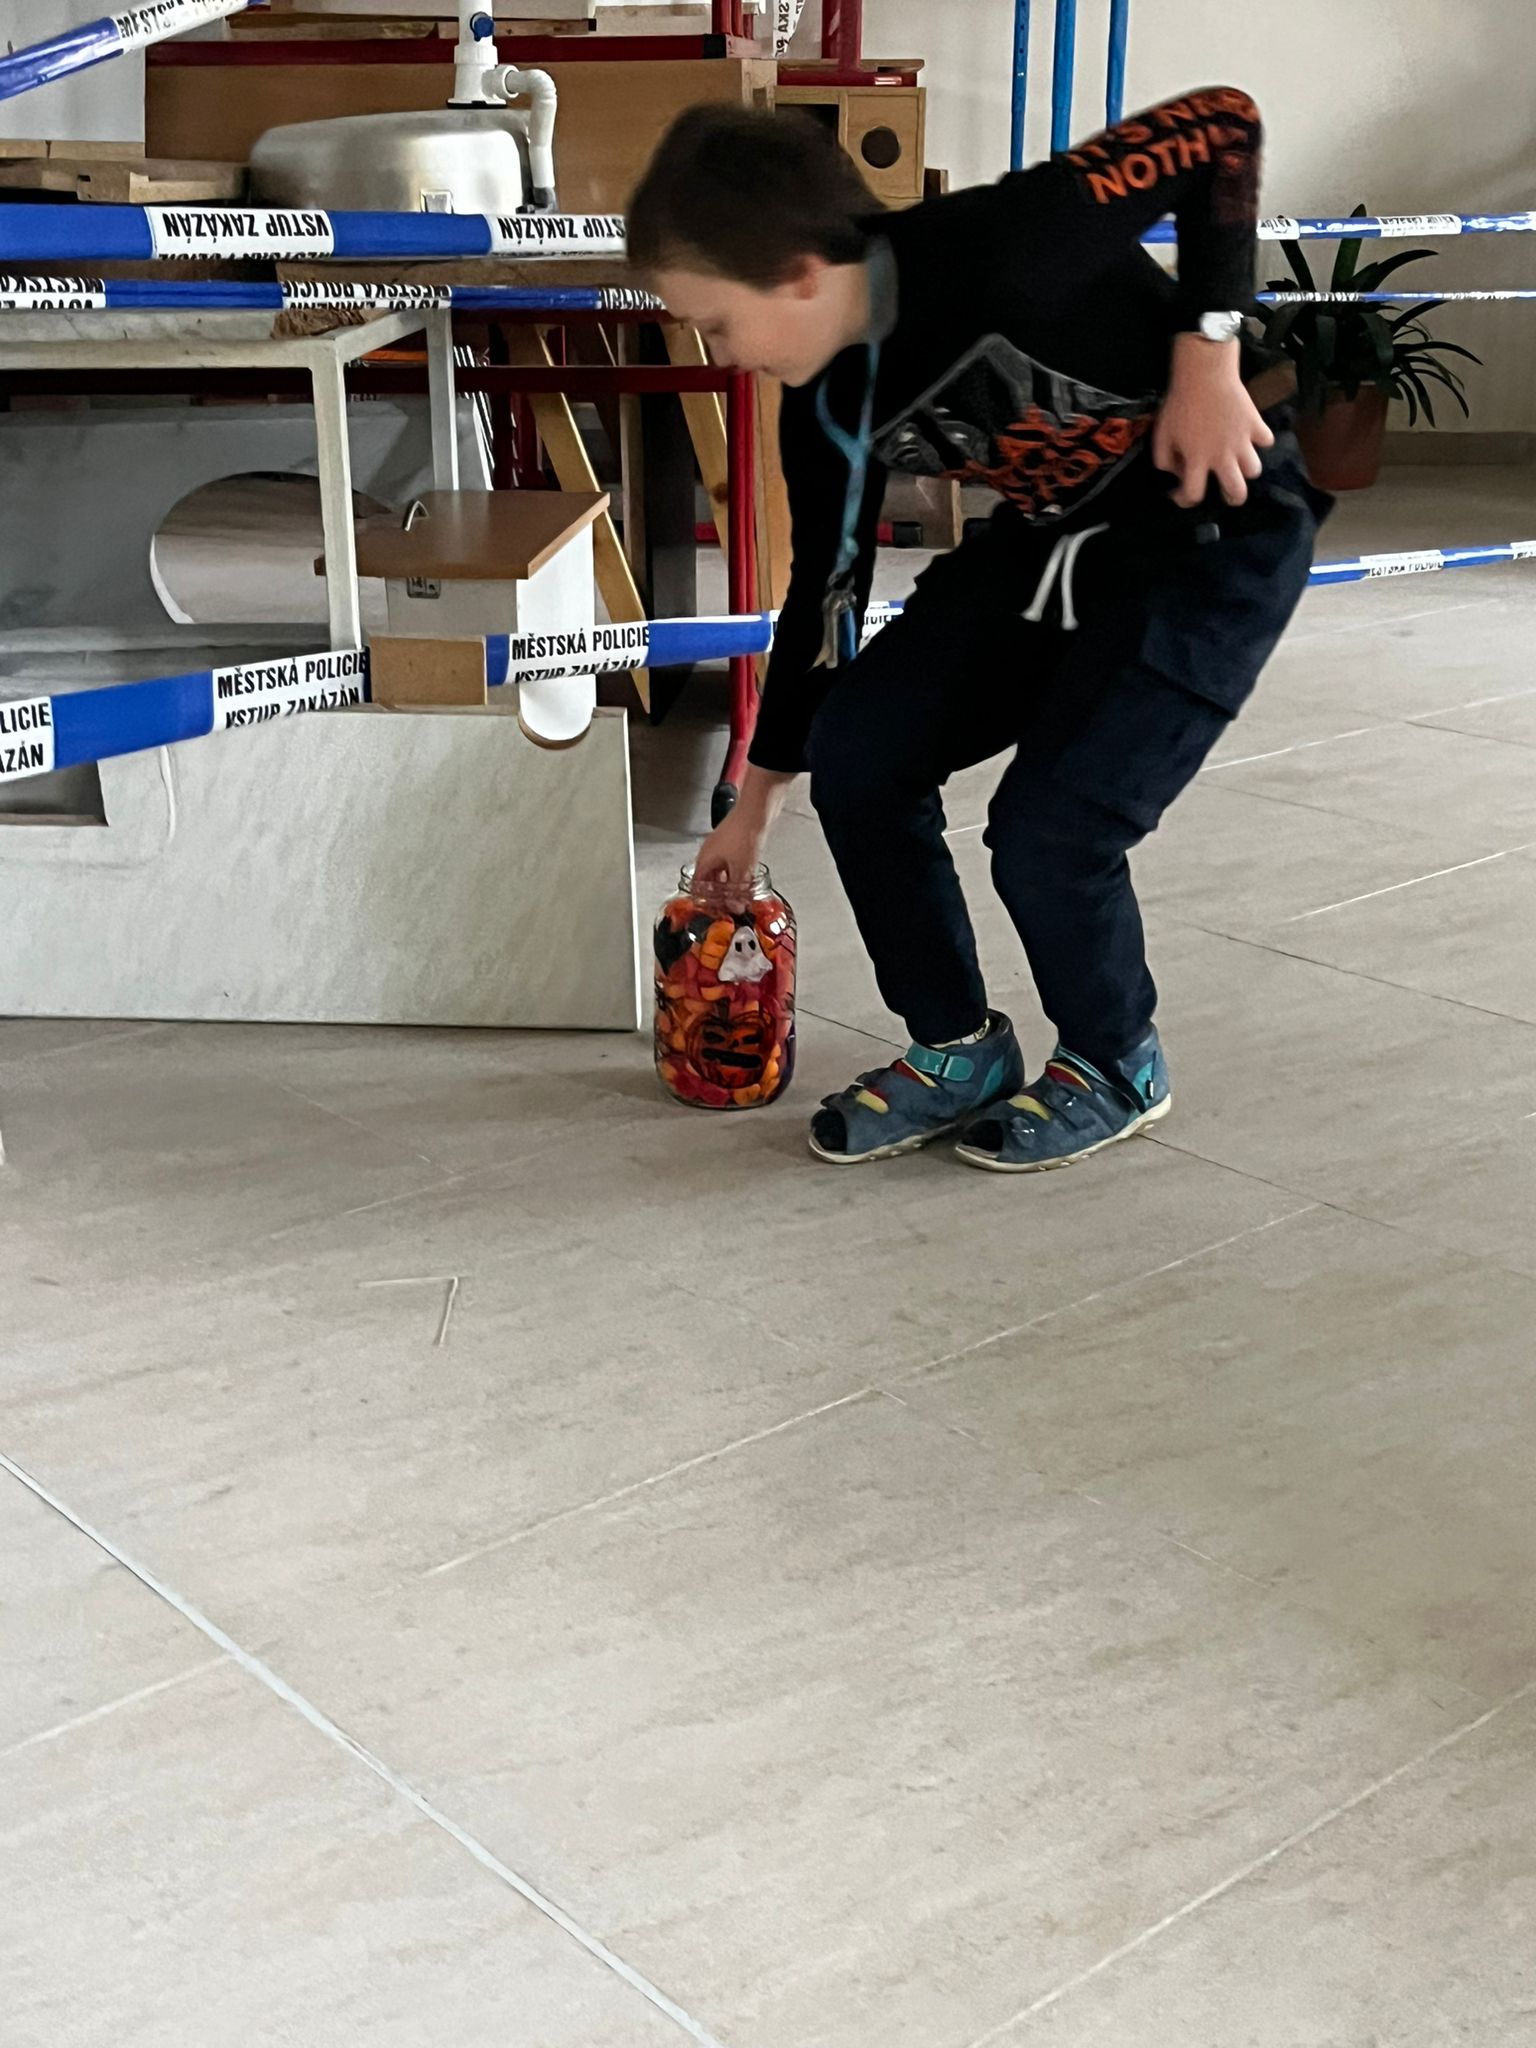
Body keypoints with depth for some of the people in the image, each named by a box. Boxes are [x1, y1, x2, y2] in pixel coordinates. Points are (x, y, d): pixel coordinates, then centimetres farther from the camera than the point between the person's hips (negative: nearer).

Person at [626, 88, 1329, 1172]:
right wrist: (757, 802, 12)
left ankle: (1116, 1067, 12)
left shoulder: (993, 249, -30)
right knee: (855, 752, -6)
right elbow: (824, 595, 5)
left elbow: (1222, 126, -22)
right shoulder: (827, 409, -7)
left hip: (1218, 525, -7)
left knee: (1050, 825, -18)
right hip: (1054, 534, 7)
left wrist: (1208, 356, -27)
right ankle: (957, 1052, 12)